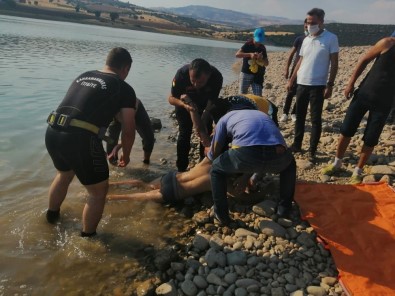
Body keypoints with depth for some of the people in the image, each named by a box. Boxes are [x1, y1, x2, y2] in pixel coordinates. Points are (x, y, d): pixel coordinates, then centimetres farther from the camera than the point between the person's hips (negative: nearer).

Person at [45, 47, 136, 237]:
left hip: (52, 133, 7)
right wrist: (125, 156, 20)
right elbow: (128, 131, 3)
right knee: (98, 191, 16)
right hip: (80, 138, -7)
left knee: (64, 173, 36)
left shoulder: (83, 76, 20)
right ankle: (88, 237, 31)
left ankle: (52, 215, 59)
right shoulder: (125, 89, 3)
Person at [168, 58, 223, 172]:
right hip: (184, 102, -1)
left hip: (205, 103, 1)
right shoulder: (182, 73, -36)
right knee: (184, 134, -9)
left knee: (206, 133, -4)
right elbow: (171, 98, -23)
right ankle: (181, 169, 2)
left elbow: (211, 105, -28)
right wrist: (184, 105, -45)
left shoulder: (216, 77, -35)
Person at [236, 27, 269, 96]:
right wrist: (250, 54, -26)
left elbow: (266, 63, 9)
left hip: (257, 76, 3)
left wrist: (262, 58, -13)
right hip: (246, 74, -3)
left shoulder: (262, 48, 7)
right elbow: (237, 54, -16)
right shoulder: (248, 45, -4)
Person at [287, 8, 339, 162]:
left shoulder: (331, 38, -4)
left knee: (315, 119, -1)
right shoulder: (306, 40, 11)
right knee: (299, 116, 12)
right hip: (302, 84, 5)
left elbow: (334, 64, -6)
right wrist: (291, 80, 12)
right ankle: (297, 144, 24)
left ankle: (312, 151, 7)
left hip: (318, 85, -5)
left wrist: (330, 85, -12)